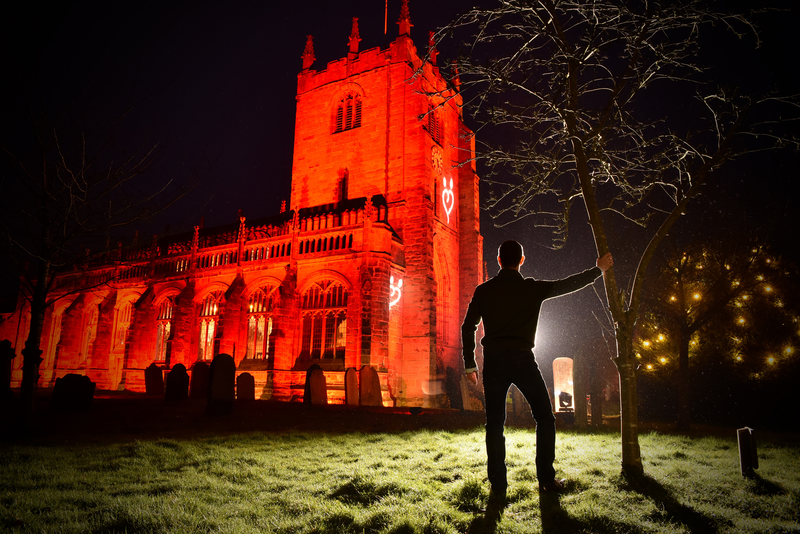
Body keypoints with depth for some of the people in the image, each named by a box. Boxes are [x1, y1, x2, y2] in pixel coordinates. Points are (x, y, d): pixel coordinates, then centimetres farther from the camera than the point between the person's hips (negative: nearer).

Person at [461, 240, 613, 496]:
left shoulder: (483, 290, 3)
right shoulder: (533, 288, 0)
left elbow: (468, 328, 4)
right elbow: (569, 284, 12)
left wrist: (470, 364, 11)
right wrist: (599, 269, 28)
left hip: (493, 362, 2)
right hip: (522, 360, -1)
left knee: (495, 424, 7)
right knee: (545, 418, 14)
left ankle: (498, 485, 9)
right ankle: (546, 479, 15)